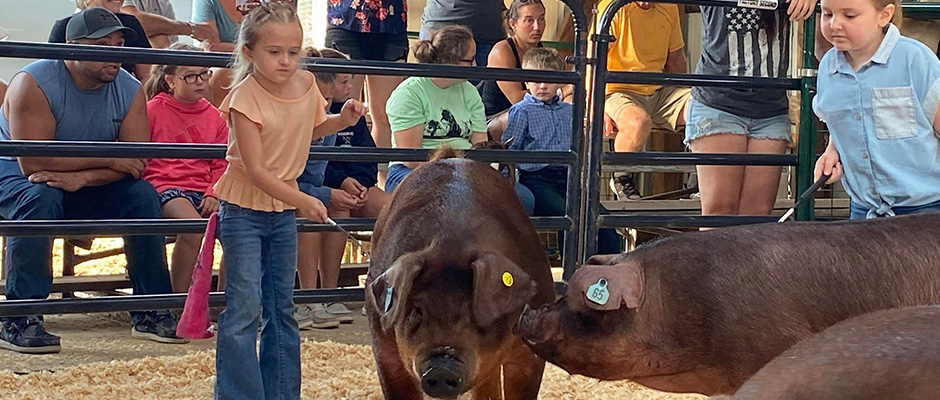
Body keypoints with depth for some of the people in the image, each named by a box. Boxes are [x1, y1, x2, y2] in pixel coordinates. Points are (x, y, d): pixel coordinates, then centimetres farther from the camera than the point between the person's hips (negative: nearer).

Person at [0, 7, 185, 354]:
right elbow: (32, 162, -31)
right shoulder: (34, 84, -23)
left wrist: (81, 176, -33)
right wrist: (107, 160, -26)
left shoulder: (129, 91, -7)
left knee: (143, 196, -17)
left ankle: (151, 311, -8)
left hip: (84, 190, 5)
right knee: (40, 198, -37)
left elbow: (136, 163, -15)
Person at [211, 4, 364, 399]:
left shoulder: (307, 84, -3)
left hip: (284, 209, 7)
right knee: (244, 307, -11)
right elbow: (255, 171, -23)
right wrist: (301, 200, -31)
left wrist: (343, 119, 2)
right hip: (244, 208, -6)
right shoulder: (245, 98, -21)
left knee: (282, 308, 13)